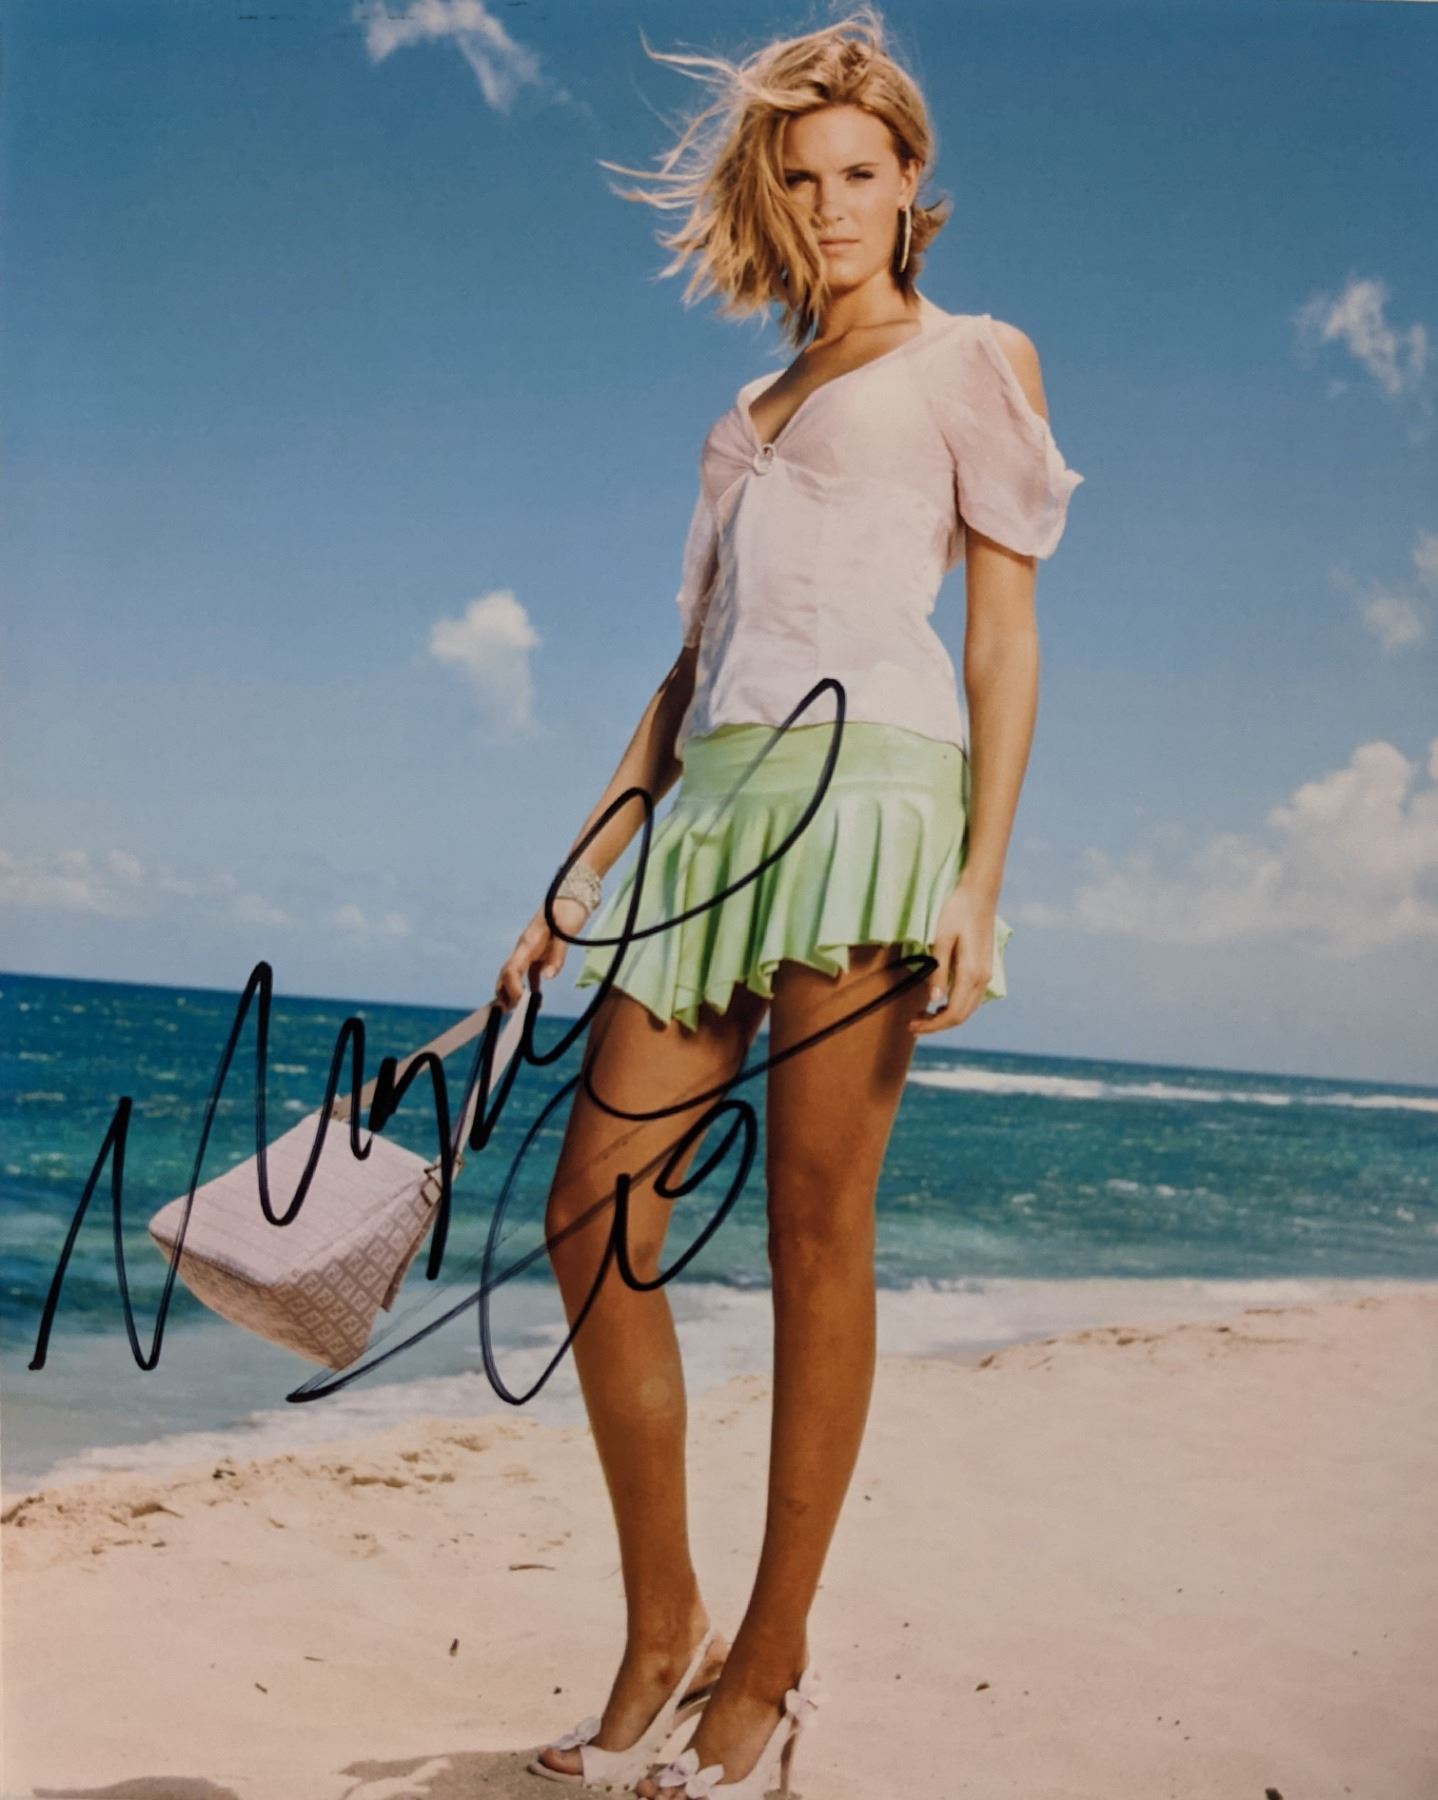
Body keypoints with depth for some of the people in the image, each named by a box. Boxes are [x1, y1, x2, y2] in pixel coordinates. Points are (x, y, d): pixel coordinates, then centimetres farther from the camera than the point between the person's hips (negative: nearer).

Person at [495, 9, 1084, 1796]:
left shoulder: (971, 359, 11)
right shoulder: (749, 415, 26)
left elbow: (1008, 635, 1)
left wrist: (981, 875, -11)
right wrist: (578, 884, 15)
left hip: (867, 775, -6)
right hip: (714, 799, 6)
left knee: (817, 1226, -7)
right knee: (591, 1212, -2)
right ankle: (662, 1632, 10)